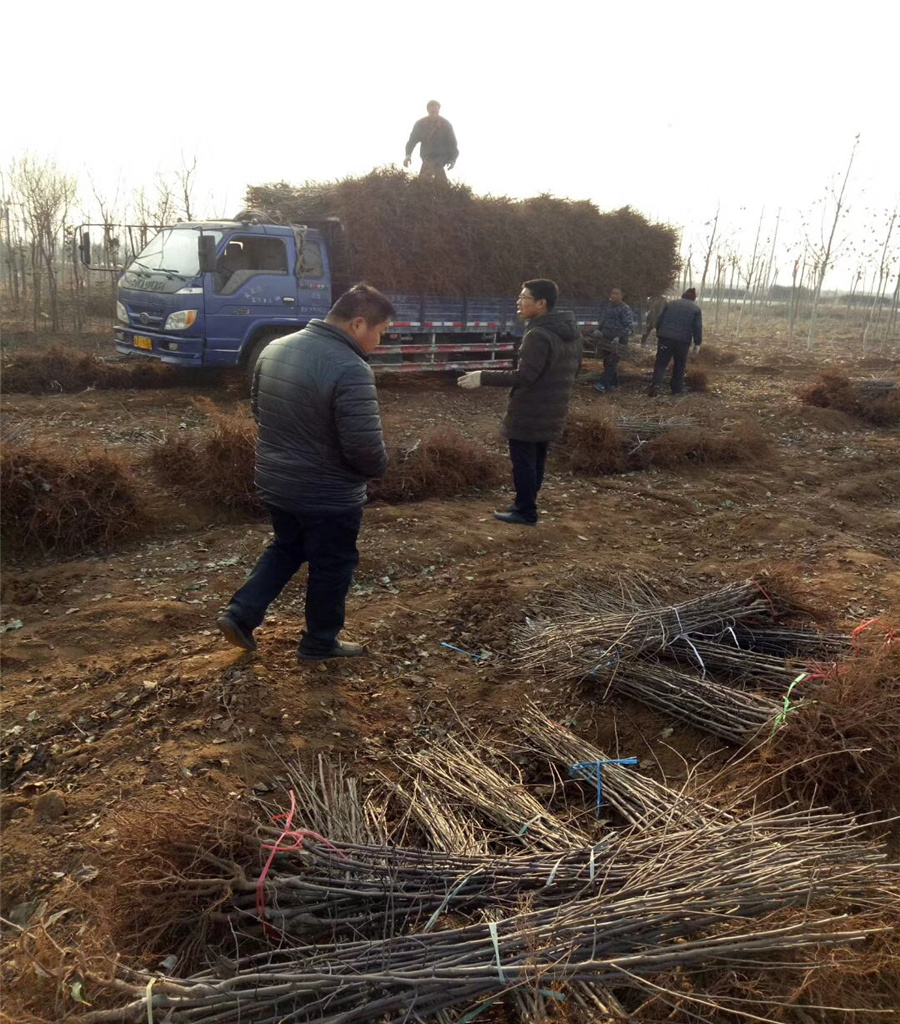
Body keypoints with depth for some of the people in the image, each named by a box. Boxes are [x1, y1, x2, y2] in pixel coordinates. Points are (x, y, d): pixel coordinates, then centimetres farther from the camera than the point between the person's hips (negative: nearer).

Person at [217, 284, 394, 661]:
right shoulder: (350, 369, -26)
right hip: (328, 493, -7)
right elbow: (365, 446, -26)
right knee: (331, 566, 13)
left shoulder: (275, 348, 1)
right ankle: (320, 643, 28)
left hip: (275, 481, 7)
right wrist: (378, 467, -5)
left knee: (286, 548, 27)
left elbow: (257, 407, 13)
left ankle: (240, 614, 23)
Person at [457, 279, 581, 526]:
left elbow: (524, 376, -28)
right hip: (552, 410, 9)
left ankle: (525, 512, 9)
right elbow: (573, 366, 18)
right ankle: (526, 506, 28)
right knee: (536, 459, 17)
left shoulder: (538, 335, -23)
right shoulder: (570, 330, 8)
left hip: (531, 411, -9)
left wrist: (483, 377, -25)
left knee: (523, 460, 1)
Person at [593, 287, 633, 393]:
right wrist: (598, 330, 7)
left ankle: (603, 384, -16)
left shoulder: (625, 309, -11)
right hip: (606, 338, 8)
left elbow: (629, 326, -15)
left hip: (618, 340, -8)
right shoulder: (607, 306, 10)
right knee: (607, 361, 11)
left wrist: (619, 337, -23)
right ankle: (613, 382, 23)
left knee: (612, 362, -10)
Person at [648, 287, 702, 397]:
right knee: (679, 365, 14)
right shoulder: (696, 308, 5)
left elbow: (658, 321, 10)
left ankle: (656, 385, -18)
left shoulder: (670, 304, 12)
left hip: (665, 337, 1)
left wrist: (659, 335, 18)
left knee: (661, 363, 0)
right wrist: (698, 343, 7)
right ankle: (677, 388, 18)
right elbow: (697, 328, 0)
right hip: (683, 340, -1)